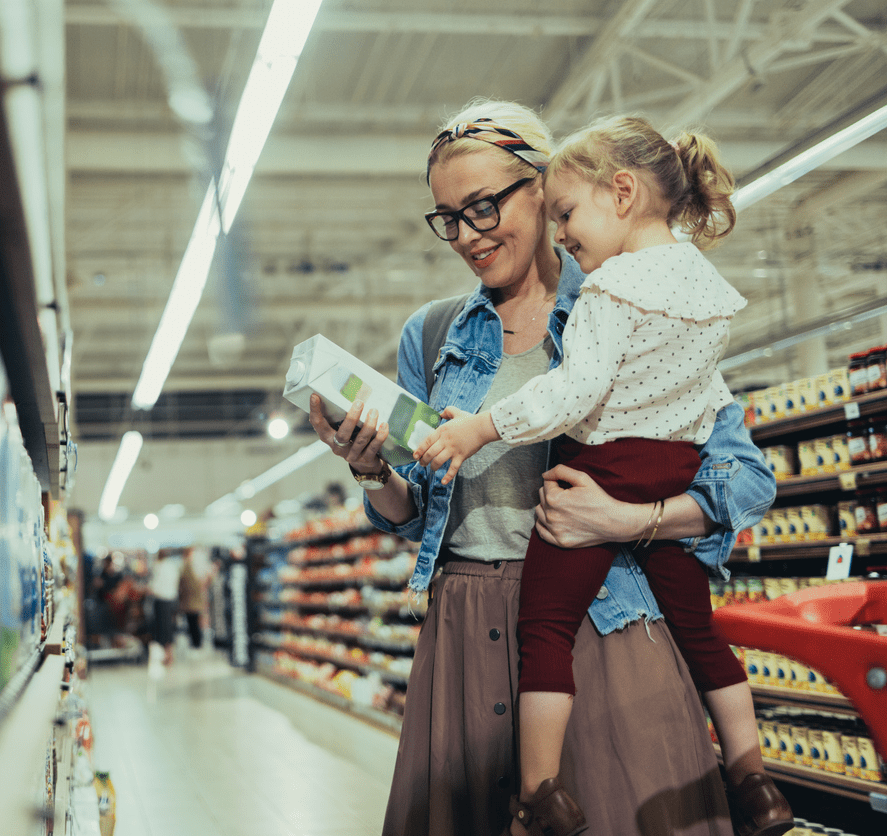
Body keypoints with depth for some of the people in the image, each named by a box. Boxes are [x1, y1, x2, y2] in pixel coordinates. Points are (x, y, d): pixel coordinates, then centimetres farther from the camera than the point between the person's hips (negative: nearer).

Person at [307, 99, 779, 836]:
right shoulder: (430, 335, 12)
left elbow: (749, 478, -3)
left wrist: (626, 520, -18)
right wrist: (373, 471, -6)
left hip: (602, 618, -3)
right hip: (464, 630, 3)